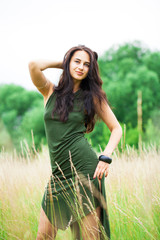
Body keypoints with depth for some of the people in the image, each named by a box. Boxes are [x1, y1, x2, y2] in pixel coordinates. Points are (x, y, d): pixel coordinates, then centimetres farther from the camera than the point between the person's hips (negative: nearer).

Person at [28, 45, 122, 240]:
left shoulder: (92, 96, 6)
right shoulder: (49, 91, 9)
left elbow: (116, 129, 10)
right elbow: (33, 66, -9)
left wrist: (106, 156, -6)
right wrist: (61, 63, 8)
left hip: (85, 169, -2)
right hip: (59, 173, 3)